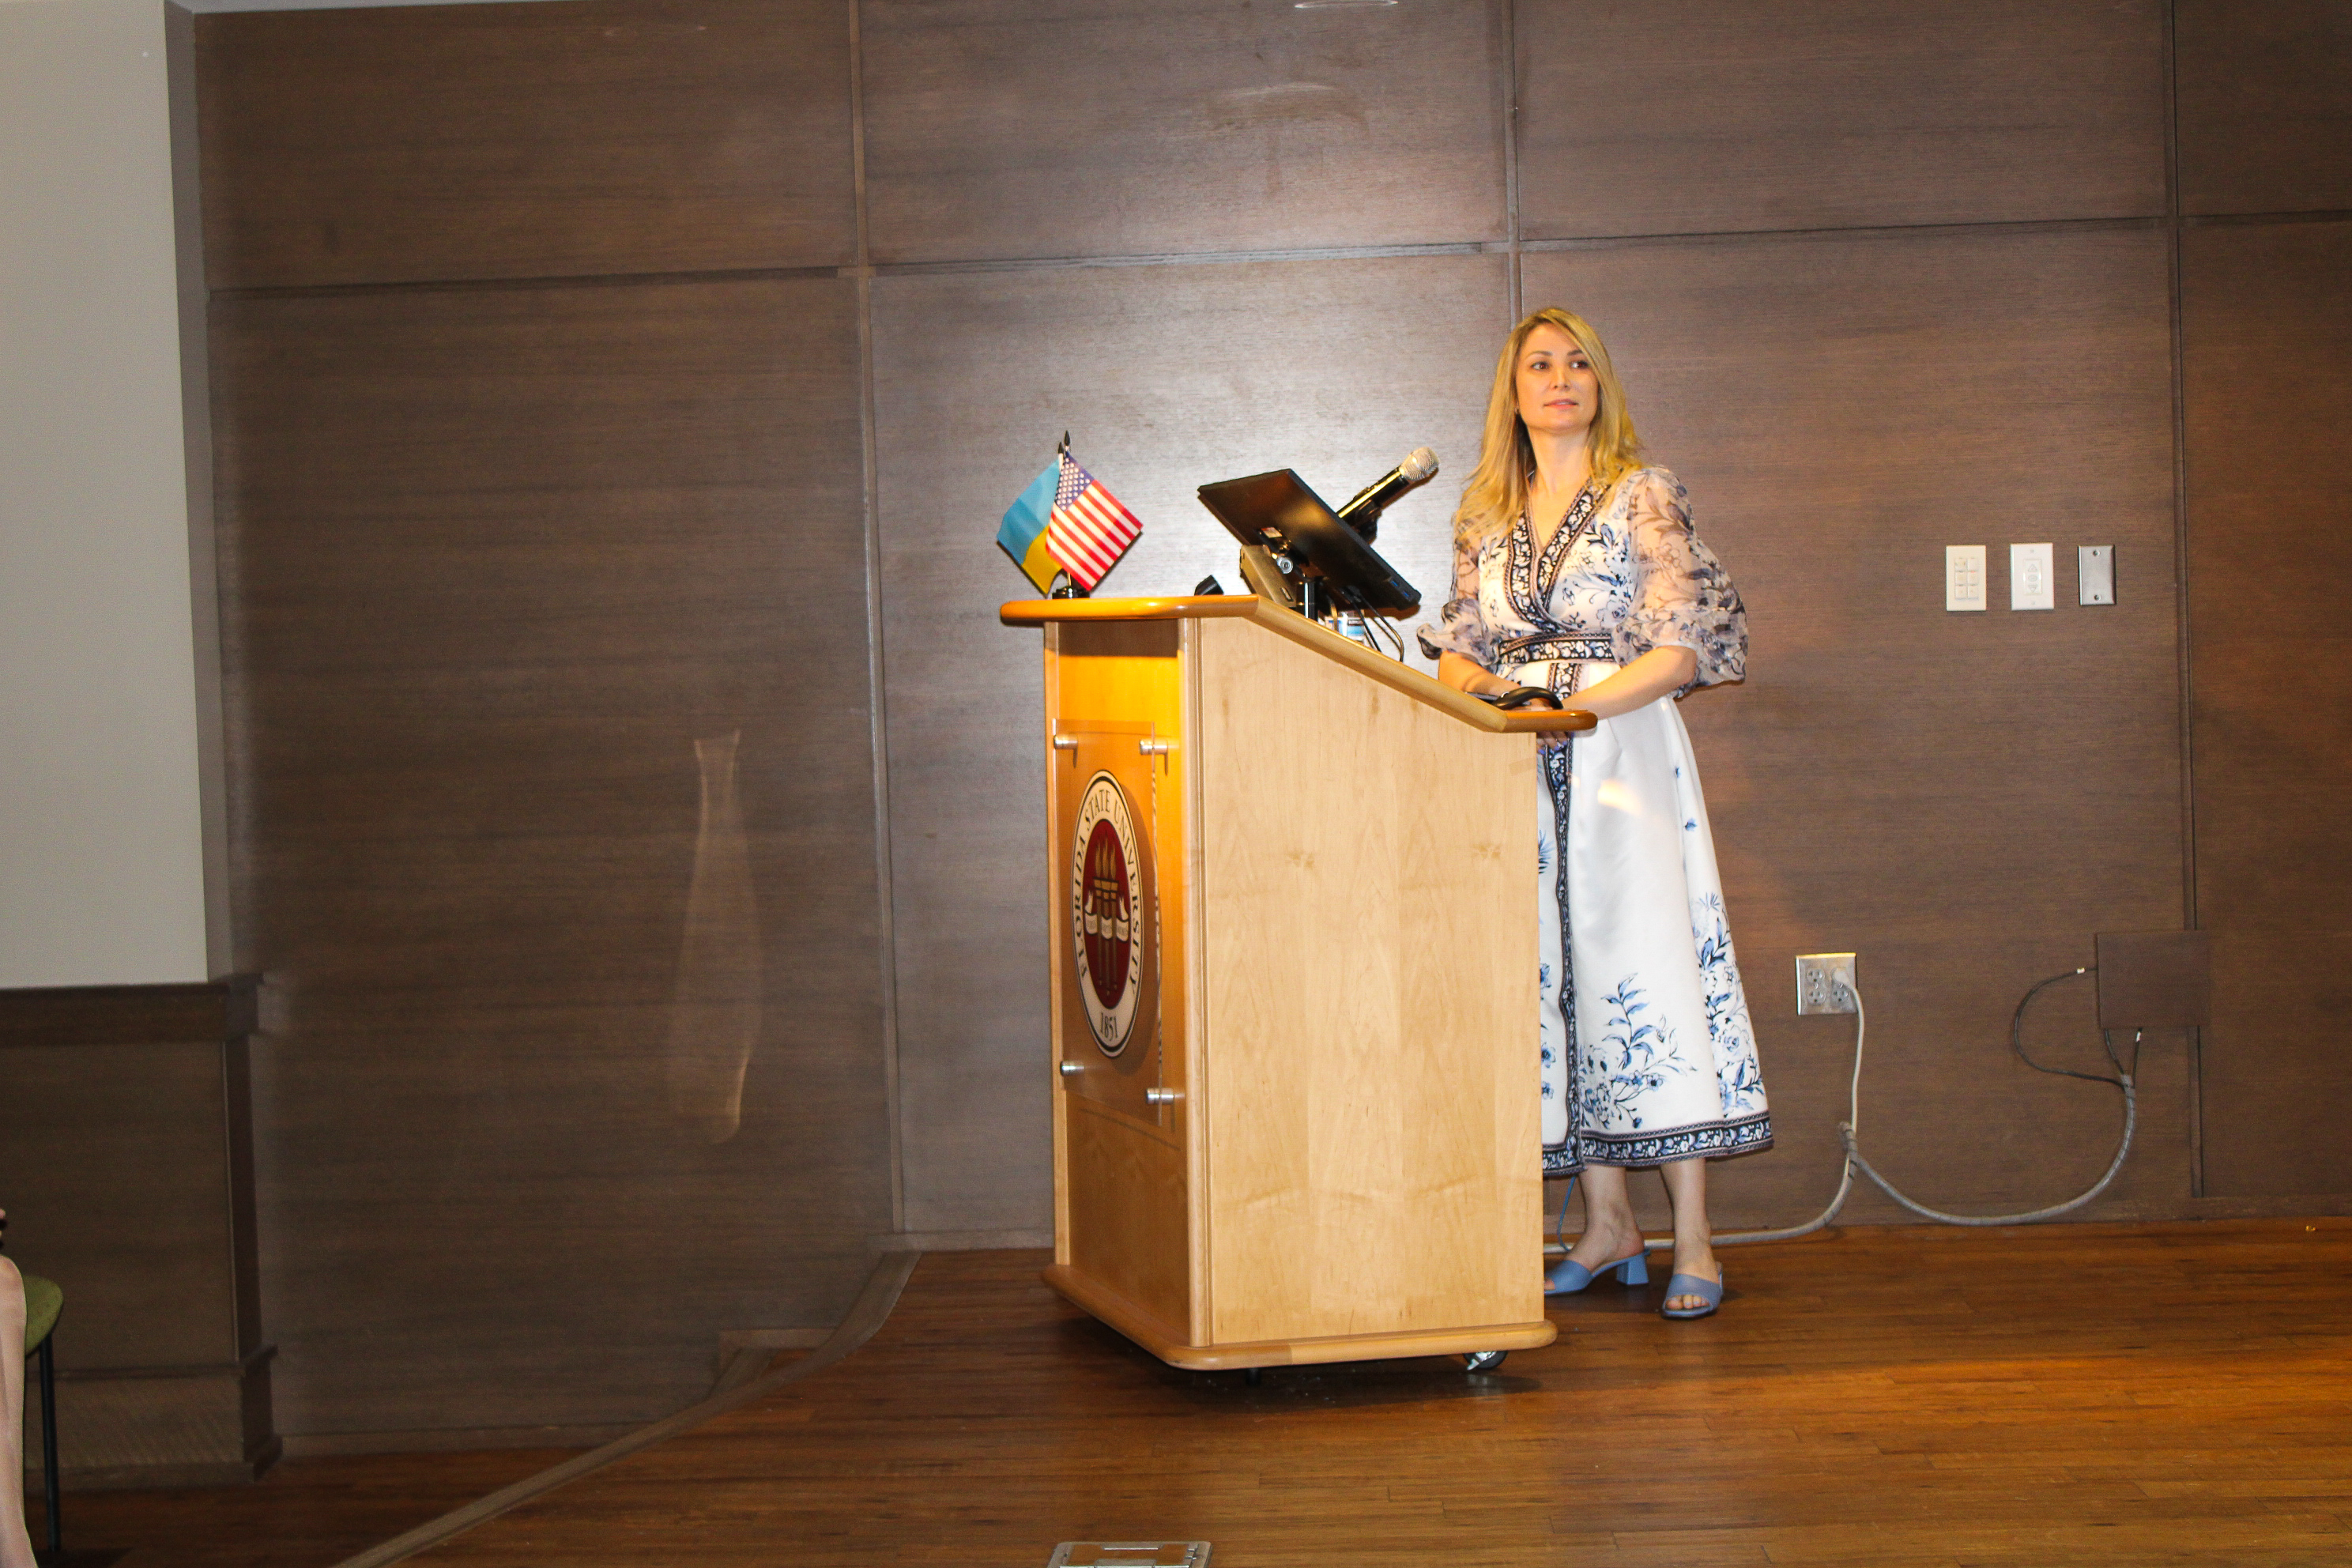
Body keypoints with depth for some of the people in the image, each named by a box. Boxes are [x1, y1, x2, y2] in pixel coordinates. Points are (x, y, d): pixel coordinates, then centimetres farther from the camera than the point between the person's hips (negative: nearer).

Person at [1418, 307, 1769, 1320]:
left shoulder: (1644, 497, 0)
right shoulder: (1484, 511, 13)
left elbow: (1681, 648, -7)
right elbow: (1456, 647, 15)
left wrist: (1576, 703, -18)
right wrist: (1479, 687, -8)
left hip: (1623, 751, -4)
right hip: (1518, 768, 4)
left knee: (1645, 967, -9)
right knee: (1554, 974, 3)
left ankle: (1693, 1243, -6)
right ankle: (1608, 1226, 12)